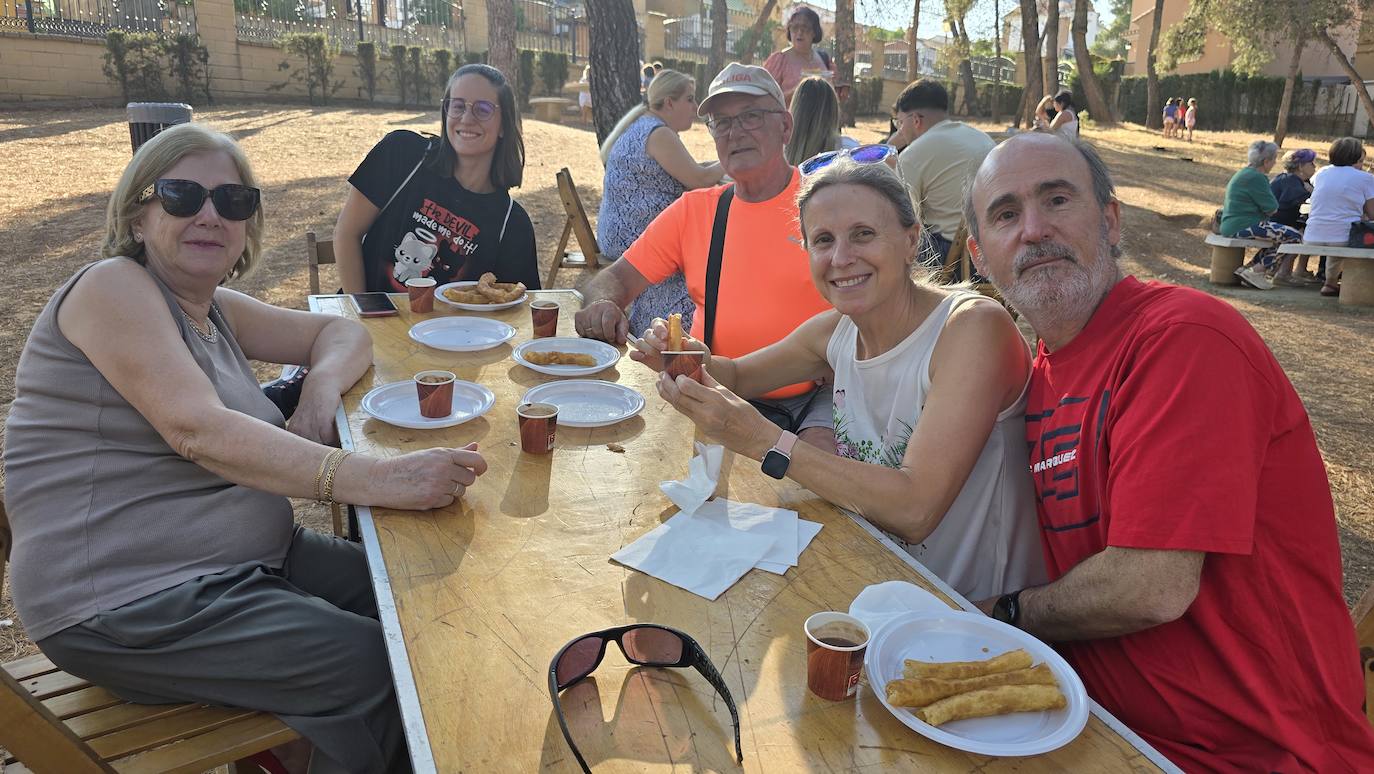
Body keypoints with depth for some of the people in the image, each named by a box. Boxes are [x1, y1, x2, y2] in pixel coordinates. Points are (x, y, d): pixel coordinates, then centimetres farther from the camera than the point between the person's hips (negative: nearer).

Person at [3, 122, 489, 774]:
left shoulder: (214, 309, 11)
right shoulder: (111, 287, -14)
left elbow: (341, 331, 17)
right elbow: (199, 430, -28)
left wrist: (320, 391, -7)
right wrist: (373, 479, -38)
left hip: (238, 562, 9)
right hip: (132, 606, -8)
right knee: (382, 669, -17)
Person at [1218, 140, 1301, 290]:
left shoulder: (1244, 173, 18)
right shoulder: (1256, 177, -15)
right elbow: (1272, 208, -13)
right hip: (1244, 226, -11)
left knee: (1279, 235, 23)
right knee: (1295, 236, -12)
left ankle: (1250, 267, 11)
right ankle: (1255, 271, -11)